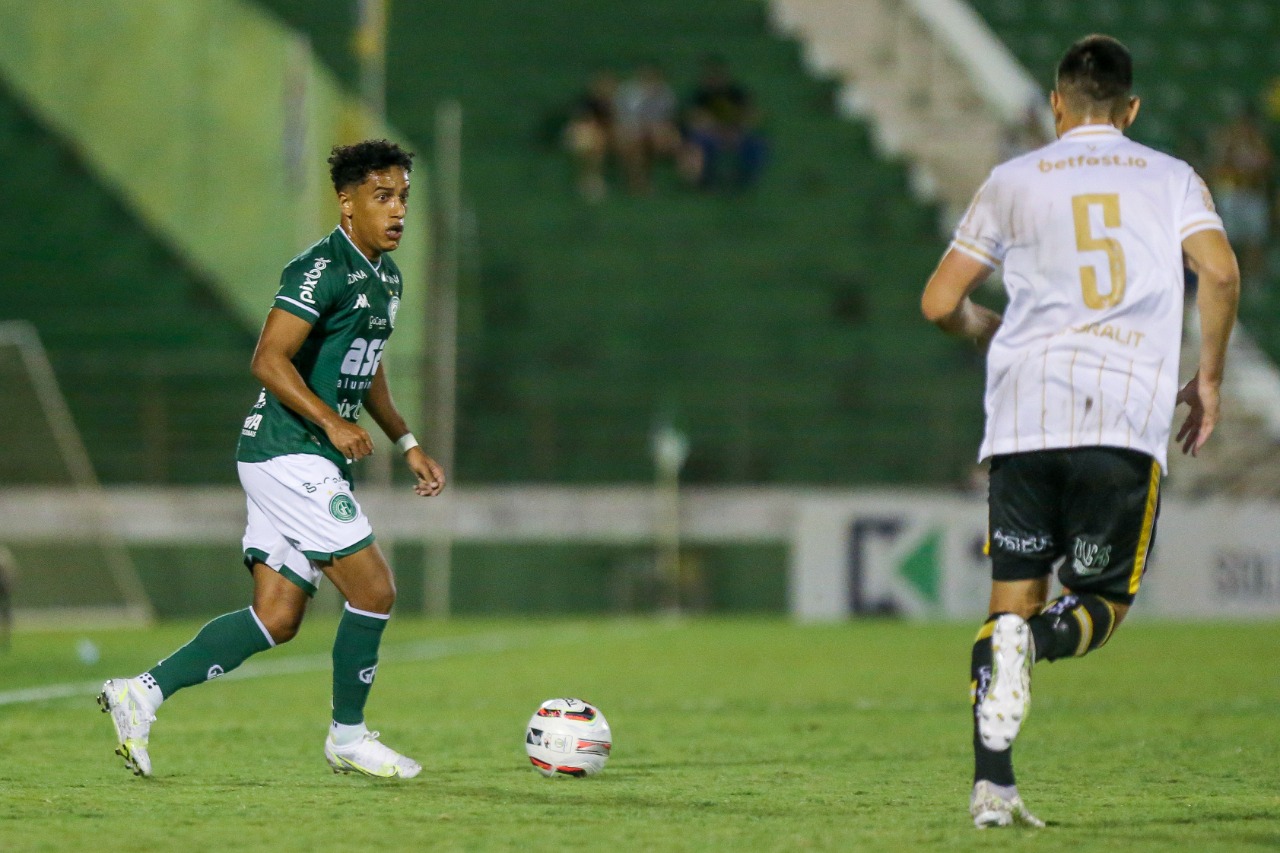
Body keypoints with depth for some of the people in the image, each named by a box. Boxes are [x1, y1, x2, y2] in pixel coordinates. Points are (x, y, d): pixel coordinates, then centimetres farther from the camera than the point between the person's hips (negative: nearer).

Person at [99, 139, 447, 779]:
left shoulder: (385, 278, 16)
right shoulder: (322, 269, -14)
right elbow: (268, 360, -22)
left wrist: (407, 444, 24)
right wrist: (332, 421, -27)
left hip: (316, 464, 10)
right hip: (288, 456, -10)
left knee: (277, 618, 4)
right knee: (373, 587, -9)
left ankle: (143, 691, 6)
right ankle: (348, 737, 6)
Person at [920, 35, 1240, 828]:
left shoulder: (1014, 182, 14)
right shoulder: (1172, 179, 13)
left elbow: (941, 302, 13)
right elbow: (1220, 271, -3)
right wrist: (1209, 378, 9)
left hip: (1026, 412, 1)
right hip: (1128, 417, -1)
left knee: (1015, 597, 7)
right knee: (1105, 600, 11)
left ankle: (993, 784, -9)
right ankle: (1036, 640, -25)